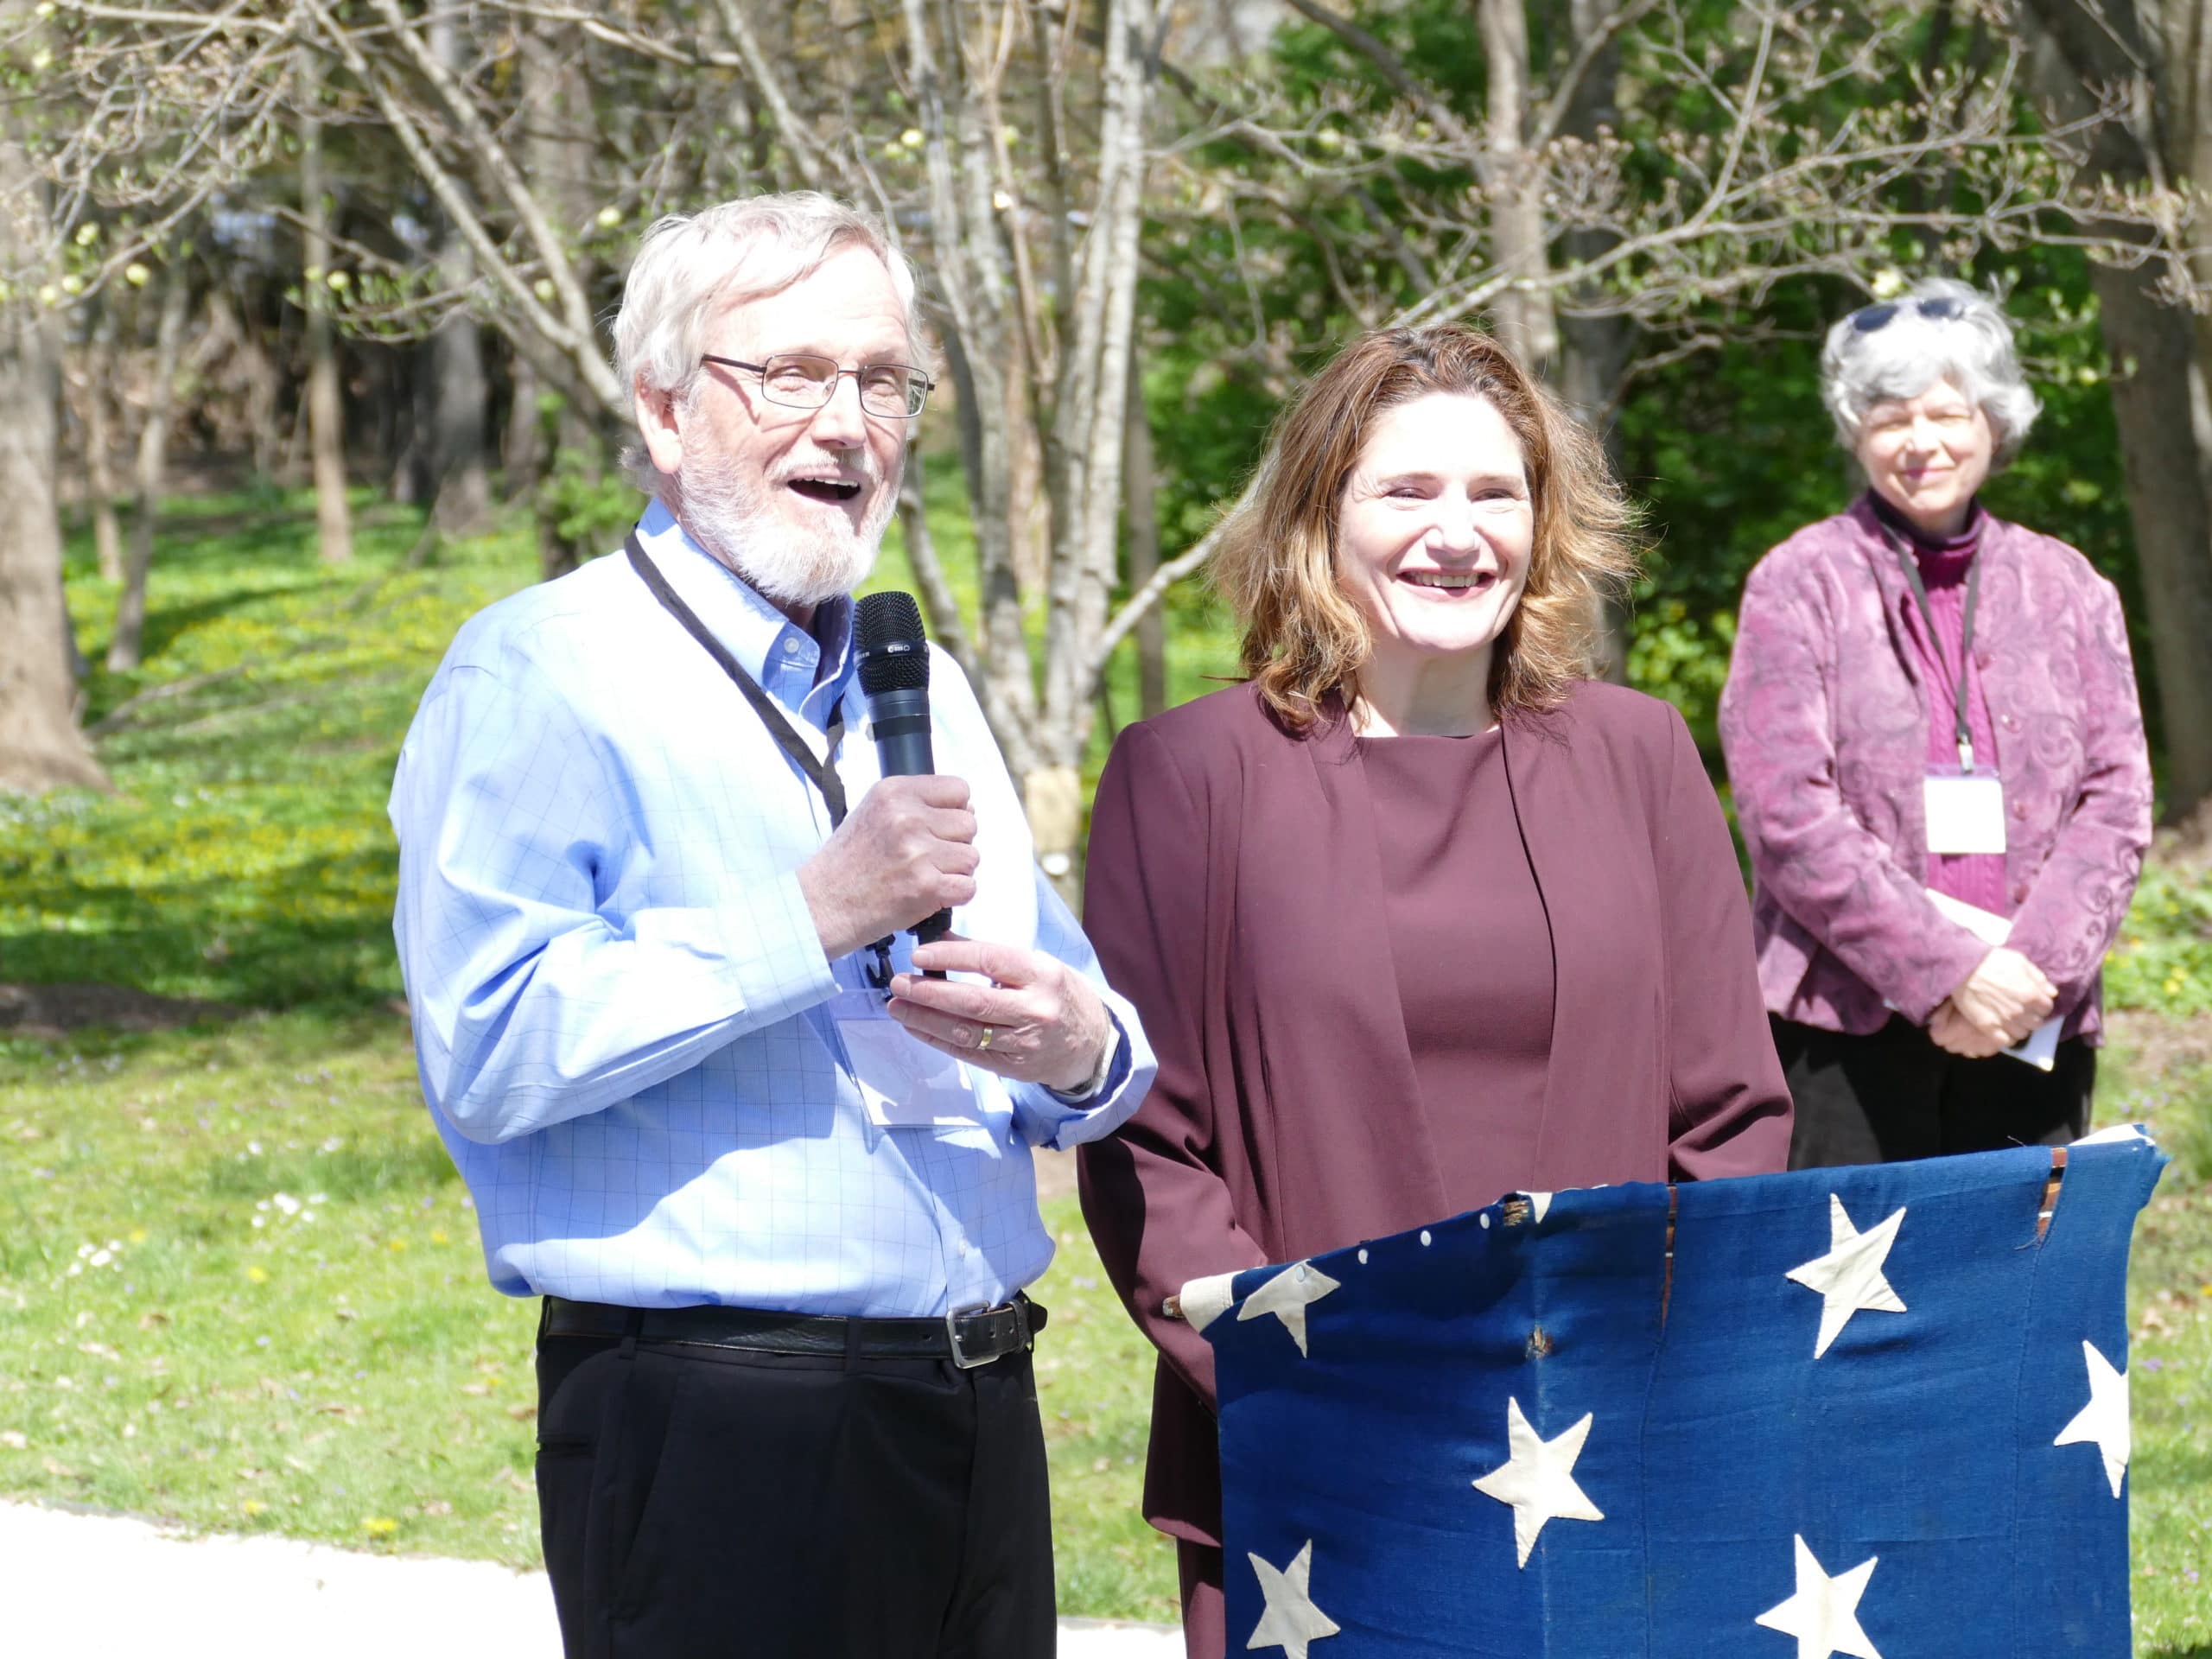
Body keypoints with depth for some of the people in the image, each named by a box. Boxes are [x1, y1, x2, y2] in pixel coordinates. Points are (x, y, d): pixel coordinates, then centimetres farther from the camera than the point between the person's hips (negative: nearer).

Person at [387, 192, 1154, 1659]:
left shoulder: (926, 693, 18)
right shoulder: (542, 676, -6)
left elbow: (1084, 1010, 18)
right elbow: (488, 1048, -18)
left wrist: (1081, 1052, -6)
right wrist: (812, 917, -21)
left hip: (977, 1417, 7)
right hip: (711, 1420, -7)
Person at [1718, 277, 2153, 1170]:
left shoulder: (2066, 588, 13)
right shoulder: (1799, 586, 1)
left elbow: (2117, 799, 7)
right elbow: (1787, 816, -8)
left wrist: (2033, 968, -9)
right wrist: (1948, 970, -14)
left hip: (2034, 1023, 3)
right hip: (1848, 1024, -3)